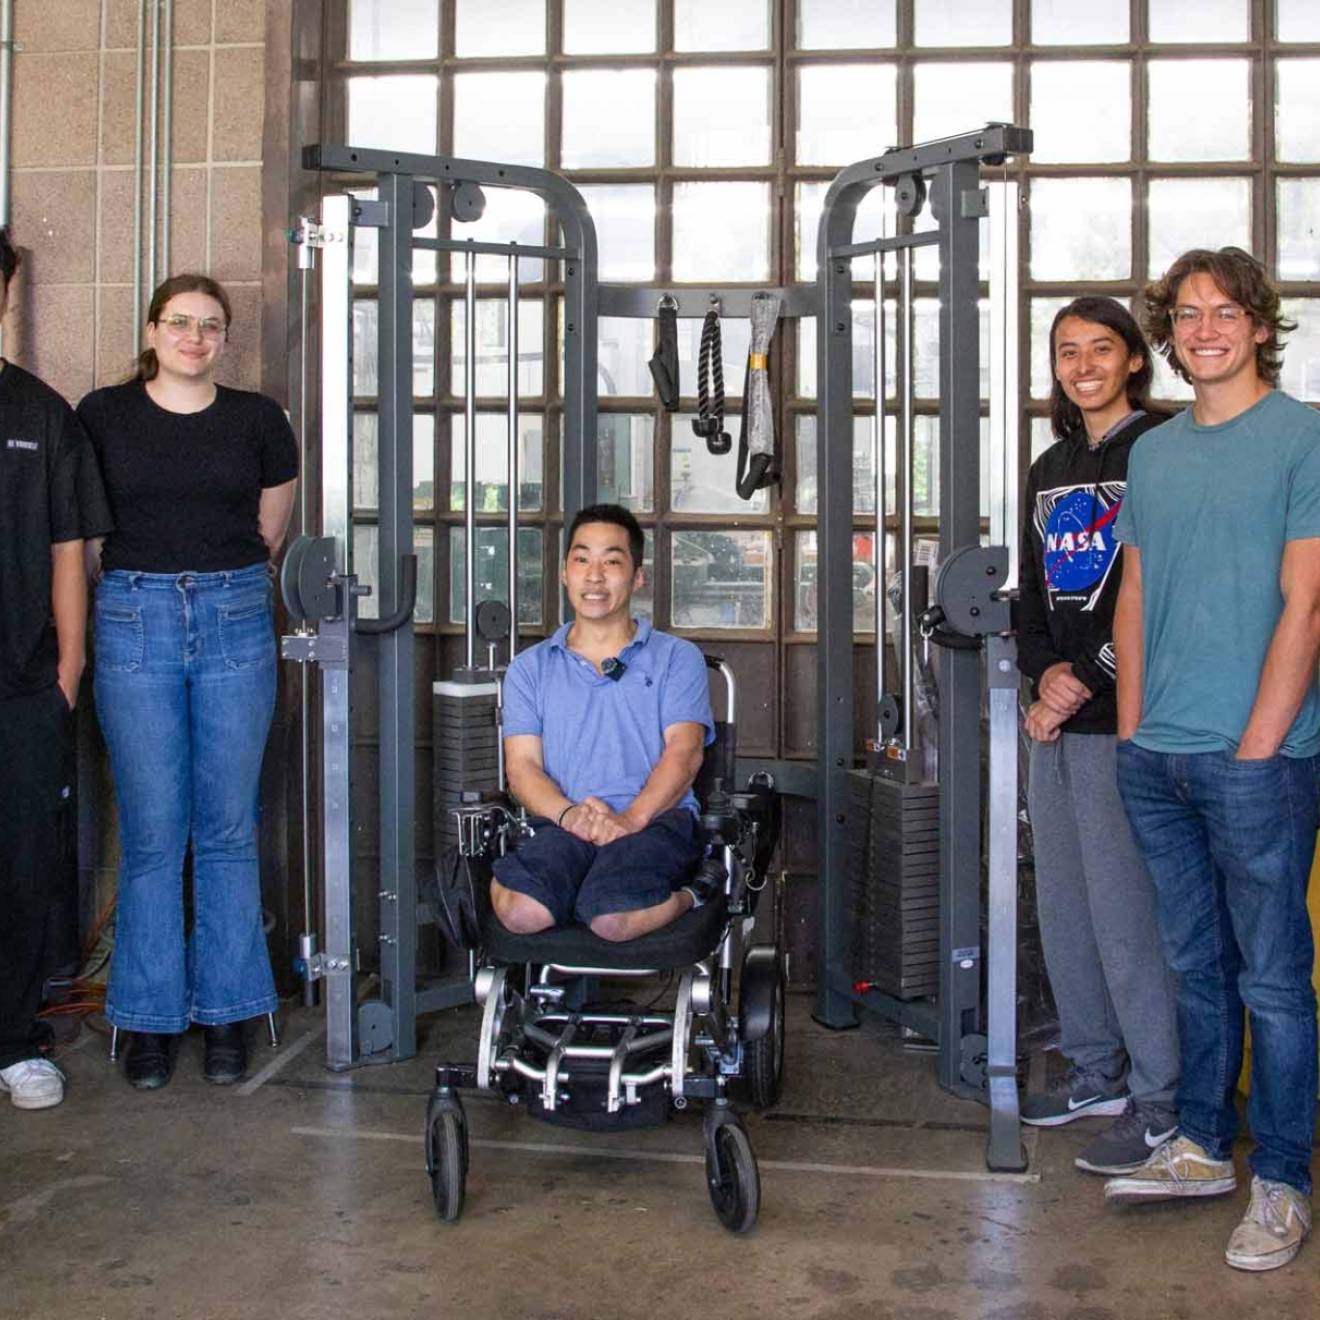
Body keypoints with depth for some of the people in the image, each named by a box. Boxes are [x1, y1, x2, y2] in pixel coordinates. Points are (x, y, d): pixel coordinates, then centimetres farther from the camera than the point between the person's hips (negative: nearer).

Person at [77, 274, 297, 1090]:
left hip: (235, 620, 1)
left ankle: (228, 1012, 14)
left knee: (228, 829, 3)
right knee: (152, 832, 0)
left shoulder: (258, 420, 7)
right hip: (135, 622, -1)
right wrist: (149, 582, 11)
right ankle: (151, 1017, 12)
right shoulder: (104, 416, 5)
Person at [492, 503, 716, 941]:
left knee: (612, 918, -34)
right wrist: (569, 813, -13)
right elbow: (522, 766, 9)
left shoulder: (677, 658, 16)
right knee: (520, 911, -33)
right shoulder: (530, 667, 21)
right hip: (564, 826, 2)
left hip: (656, 819, -1)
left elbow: (684, 753, 1)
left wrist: (631, 818, -17)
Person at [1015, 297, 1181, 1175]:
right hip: (1057, 715, 8)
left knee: (1125, 909, -7)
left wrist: (1083, 679, -14)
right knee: (1062, 904, 12)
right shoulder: (1052, 469, 18)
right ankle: (1097, 1074, 25)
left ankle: (1161, 1104, 4)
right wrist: (1045, 672, 0)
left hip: (1122, 716, -8)